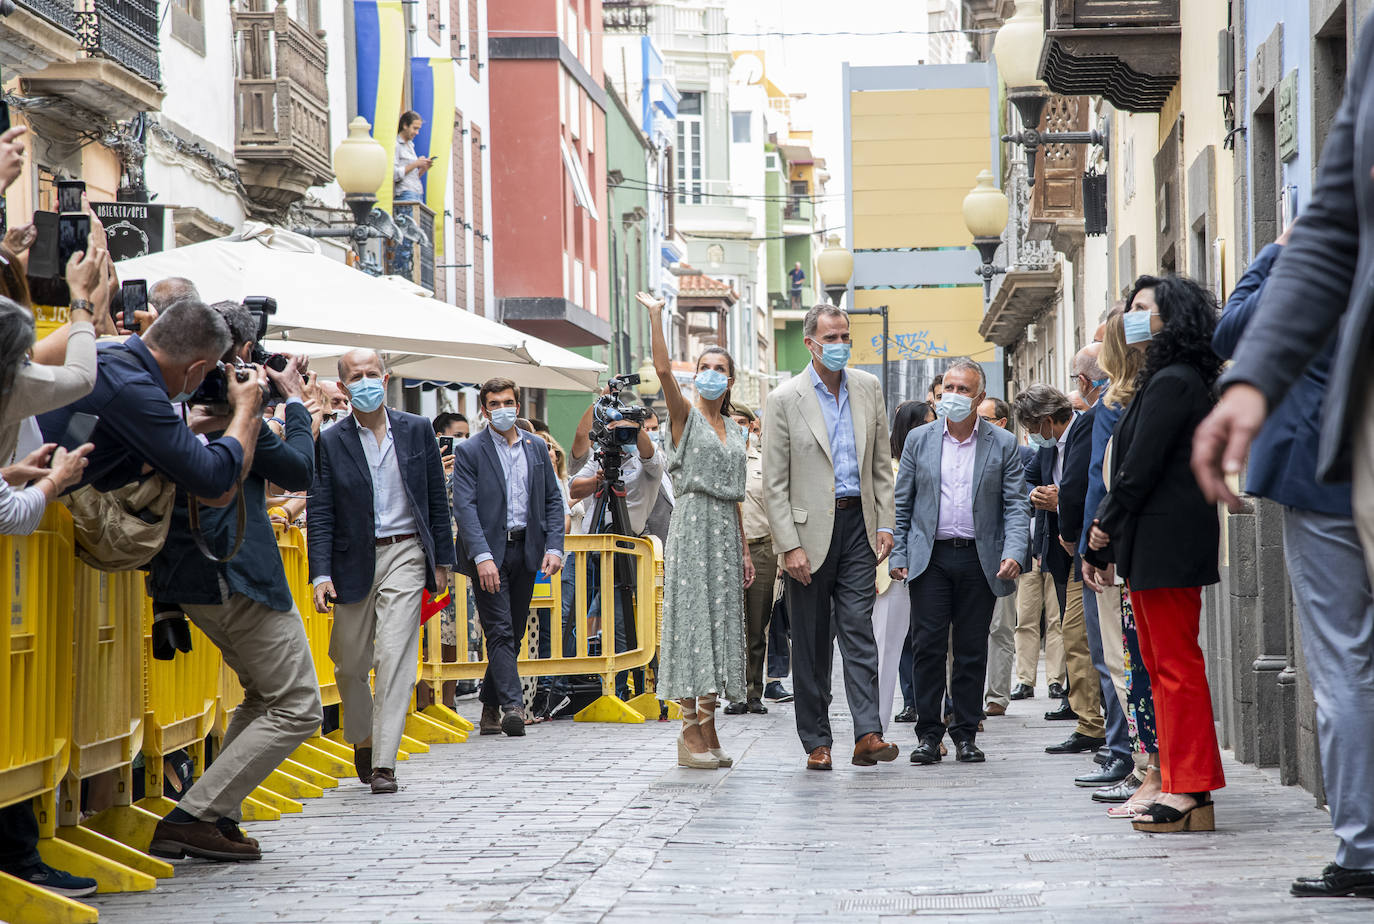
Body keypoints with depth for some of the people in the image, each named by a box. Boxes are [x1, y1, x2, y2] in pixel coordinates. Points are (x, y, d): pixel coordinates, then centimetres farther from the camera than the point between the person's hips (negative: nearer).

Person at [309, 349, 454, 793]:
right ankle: (362, 740, 35)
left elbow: (437, 499, 9)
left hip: (405, 553, -1)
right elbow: (320, 514, -2)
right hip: (354, 560, 1)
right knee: (350, 662, 9)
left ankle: (384, 761, -11)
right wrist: (321, 574, -11)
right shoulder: (331, 442, -1)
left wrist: (442, 559, 8)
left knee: (395, 655, -12)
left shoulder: (417, 430, 4)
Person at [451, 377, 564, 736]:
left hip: (526, 551, 5)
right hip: (489, 553, -5)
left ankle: (490, 707, 19)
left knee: (514, 634, 9)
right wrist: (482, 556, -22)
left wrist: (554, 547, -2)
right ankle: (513, 706, -16)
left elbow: (553, 499, 12)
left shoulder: (536, 447, 11)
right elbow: (464, 507, -11)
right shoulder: (469, 452, -3)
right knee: (500, 632, -11)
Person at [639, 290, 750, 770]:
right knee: (692, 620, -8)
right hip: (693, 524, -6)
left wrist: (744, 550, 16)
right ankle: (690, 734, -7)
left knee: (720, 621, 5)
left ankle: (708, 733, 10)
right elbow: (663, 370, -19)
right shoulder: (685, 415, 0)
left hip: (725, 531, 6)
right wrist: (655, 316, -24)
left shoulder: (734, 431, 17)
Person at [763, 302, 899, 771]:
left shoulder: (868, 387, 8)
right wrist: (789, 546, -11)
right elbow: (774, 482, -5)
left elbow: (882, 463, 13)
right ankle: (817, 742, 11)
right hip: (810, 530, -2)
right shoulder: (785, 399, -3)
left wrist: (884, 524, 5)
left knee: (858, 628, -7)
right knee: (811, 641, 4)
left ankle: (867, 735, -13)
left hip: (858, 523, 2)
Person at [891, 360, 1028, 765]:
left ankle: (966, 735, 12)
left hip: (980, 561, 0)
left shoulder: (1003, 445, 4)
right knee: (928, 647, -4)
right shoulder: (919, 440, 7)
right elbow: (901, 503, 9)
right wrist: (899, 556, 1)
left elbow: (1016, 505, 2)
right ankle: (929, 733, 2)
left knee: (972, 651, 4)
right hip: (930, 558, 0)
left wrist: (1013, 553, -13)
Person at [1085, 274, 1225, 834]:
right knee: (1160, 664, 10)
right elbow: (1132, 463, 17)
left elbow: (1141, 465, -17)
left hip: (1167, 541, -10)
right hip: (1154, 544, 10)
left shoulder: (1172, 383, -13)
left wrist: (1108, 525, -5)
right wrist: (1104, 539, 13)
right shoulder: (1160, 381, 19)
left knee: (1176, 664, -9)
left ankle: (1190, 794, -8)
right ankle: (1181, 786, 13)